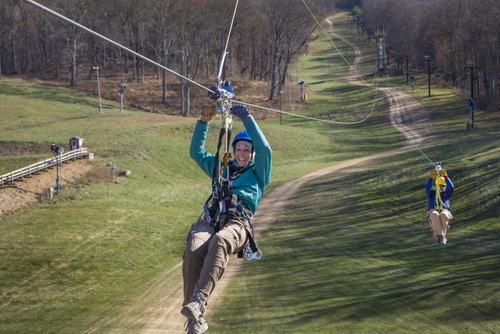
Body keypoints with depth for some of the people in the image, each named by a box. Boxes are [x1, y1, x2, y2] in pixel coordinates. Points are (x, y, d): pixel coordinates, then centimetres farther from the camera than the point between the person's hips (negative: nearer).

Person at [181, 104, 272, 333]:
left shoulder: (258, 173, 28)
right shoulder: (222, 169, 39)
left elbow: (264, 148, 11)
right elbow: (197, 151, 43)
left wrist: (247, 119, 11)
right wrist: (204, 122, 34)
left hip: (237, 223, -3)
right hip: (209, 221, 3)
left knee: (220, 242, -42)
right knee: (192, 253, -33)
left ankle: (198, 302, -57)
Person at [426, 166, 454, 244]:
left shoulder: (447, 194, 31)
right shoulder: (432, 193, 31)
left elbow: (451, 187, 10)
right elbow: (428, 189, 8)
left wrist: (445, 176, 2)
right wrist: (432, 177, -1)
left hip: (444, 211, 0)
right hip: (432, 211, 0)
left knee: (444, 215, -41)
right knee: (435, 215, -41)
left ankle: (441, 237, -35)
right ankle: (440, 236, -49)